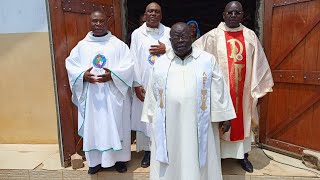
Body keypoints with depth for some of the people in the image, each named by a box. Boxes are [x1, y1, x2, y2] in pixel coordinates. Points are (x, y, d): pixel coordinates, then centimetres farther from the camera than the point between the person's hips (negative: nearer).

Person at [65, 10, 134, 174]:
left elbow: (128, 65, -4)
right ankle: (96, 160, 22)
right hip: (90, 95, 2)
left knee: (115, 125, 5)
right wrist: (83, 75, -15)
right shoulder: (82, 45, 10)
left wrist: (112, 75, -19)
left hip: (112, 94, -2)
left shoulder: (118, 44, 4)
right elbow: (70, 64, 5)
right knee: (93, 127, 8)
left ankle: (119, 158, 21)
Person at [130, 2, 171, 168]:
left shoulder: (169, 32, 6)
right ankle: (147, 150, 22)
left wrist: (166, 49, -12)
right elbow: (134, 60, 1)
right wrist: (137, 85, -6)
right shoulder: (137, 34, 5)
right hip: (144, 84, 0)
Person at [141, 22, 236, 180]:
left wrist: (224, 116, 3)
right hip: (168, 125, 2)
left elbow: (219, 89, 4)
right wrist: (152, 119, 12)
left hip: (199, 124, -1)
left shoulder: (208, 60, 2)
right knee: (169, 166, 12)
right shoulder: (160, 63, 6)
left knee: (198, 165, 10)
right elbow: (153, 94, 10)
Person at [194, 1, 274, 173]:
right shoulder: (213, 36, -4)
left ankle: (242, 154, 30)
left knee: (242, 120, 13)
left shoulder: (250, 36, 4)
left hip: (243, 88, 3)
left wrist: (257, 86, 7)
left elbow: (258, 63, 7)